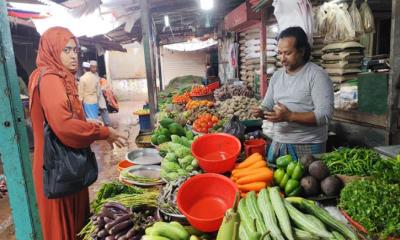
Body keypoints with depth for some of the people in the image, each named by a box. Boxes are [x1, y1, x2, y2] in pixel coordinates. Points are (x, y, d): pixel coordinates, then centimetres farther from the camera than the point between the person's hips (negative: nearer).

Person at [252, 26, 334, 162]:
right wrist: (261, 111, -9)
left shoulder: (317, 75, -11)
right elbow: (267, 105, 14)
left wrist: (289, 116, -26)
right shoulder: (276, 76, 8)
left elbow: (325, 114, -18)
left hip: (307, 146, -5)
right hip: (278, 143, 6)